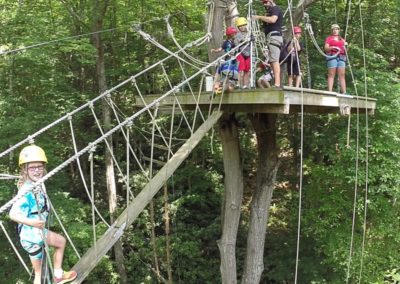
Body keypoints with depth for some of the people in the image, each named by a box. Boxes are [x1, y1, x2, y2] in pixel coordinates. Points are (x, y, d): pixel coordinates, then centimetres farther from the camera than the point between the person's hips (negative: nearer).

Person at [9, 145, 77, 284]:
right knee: (39, 273, 3)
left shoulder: (37, 185, -3)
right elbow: (13, 214, -36)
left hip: (39, 232, 10)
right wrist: (31, 222, -46)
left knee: (61, 241, 29)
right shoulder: (27, 192, -29)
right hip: (31, 236, -10)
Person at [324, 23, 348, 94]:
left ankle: (344, 92, -9)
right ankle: (330, 91, -17)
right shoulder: (329, 38, 13)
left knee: (342, 75, -4)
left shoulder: (342, 39, 26)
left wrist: (345, 46, 6)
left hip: (341, 57, 4)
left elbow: (345, 50, 26)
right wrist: (332, 47, -16)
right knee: (331, 74, -11)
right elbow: (326, 48, 1)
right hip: (332, 57, -4)